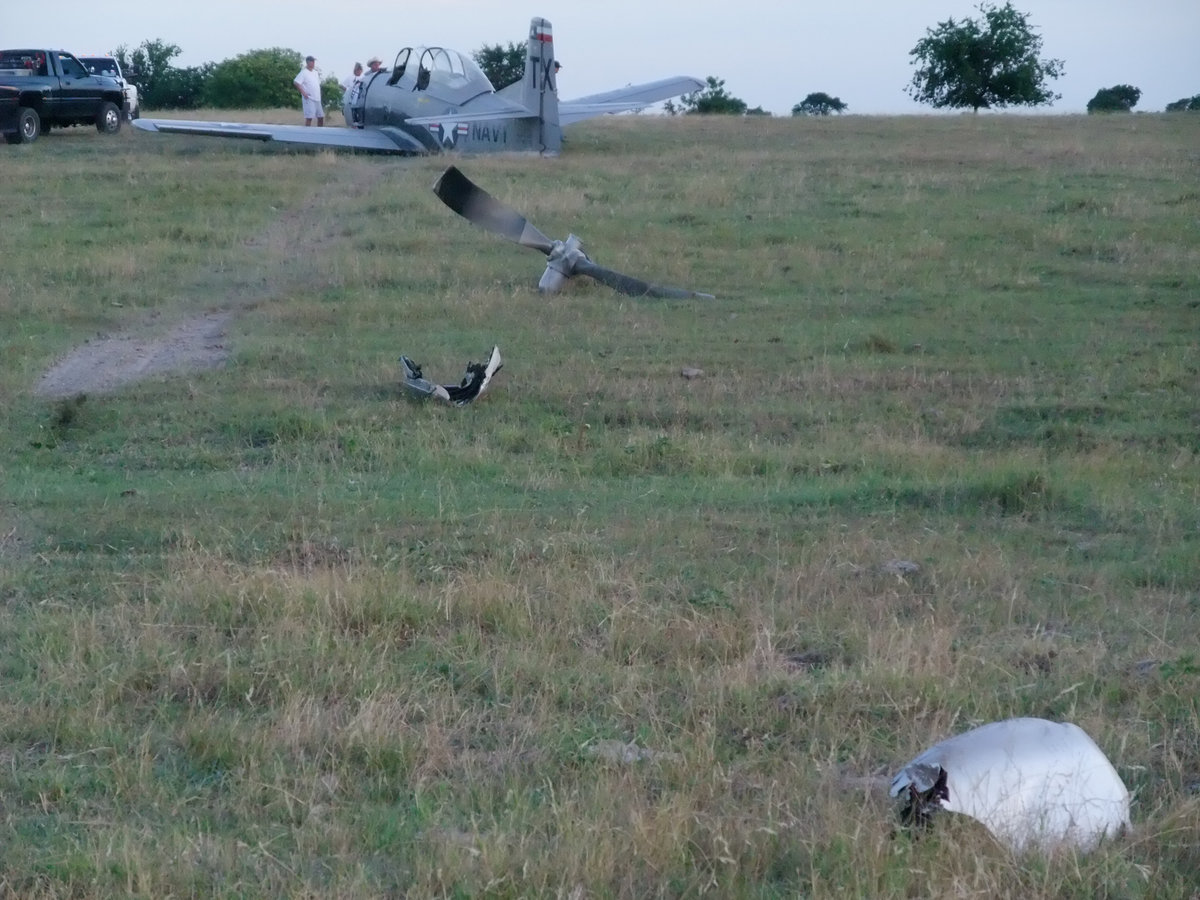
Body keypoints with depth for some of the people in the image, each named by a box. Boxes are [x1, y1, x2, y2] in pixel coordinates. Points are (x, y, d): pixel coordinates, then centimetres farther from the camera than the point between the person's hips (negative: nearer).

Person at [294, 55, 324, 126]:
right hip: (309, 99, -8)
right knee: (309, 118, -12)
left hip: (317, 99, 8)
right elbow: (296, 82, -17)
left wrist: (319, 95, 16)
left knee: (321, 117, 9)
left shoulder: (315, 72, 16)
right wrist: (303, 93, -18)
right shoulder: (304, 72, -8)